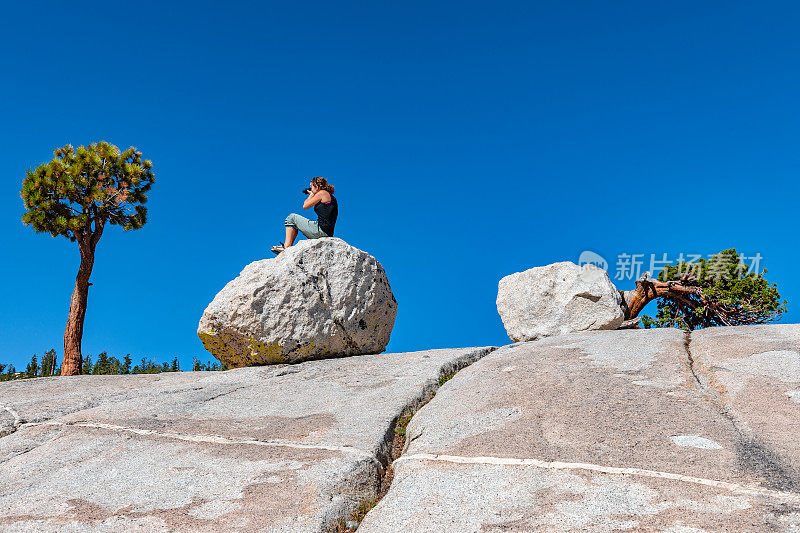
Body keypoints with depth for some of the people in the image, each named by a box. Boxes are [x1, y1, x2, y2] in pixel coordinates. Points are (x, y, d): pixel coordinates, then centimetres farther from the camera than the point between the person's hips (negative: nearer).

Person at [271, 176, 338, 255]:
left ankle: (286, 247, 5)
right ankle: (288, 247, 18)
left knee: (292, 217, 6)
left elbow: (305, 206, -4)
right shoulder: (331, 196, 20)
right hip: (328, 233, 10)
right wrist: (312, 195, 28)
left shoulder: (322, 193, -8)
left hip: (320, 230, -10)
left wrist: (311, 194, 13)